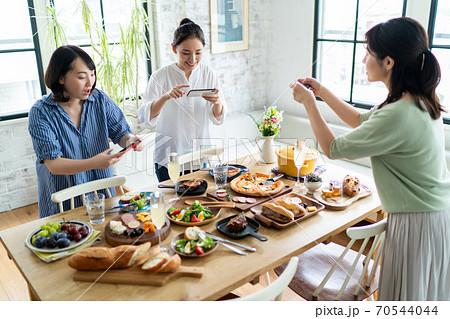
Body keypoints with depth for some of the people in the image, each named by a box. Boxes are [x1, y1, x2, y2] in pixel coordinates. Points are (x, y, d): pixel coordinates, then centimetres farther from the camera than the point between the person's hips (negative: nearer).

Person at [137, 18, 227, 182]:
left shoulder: (208, 74, 0)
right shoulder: (160, 76, -7)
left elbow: (218, 118, 0)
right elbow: (144, 117, -14)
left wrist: (217, 102, -22)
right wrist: (165, 97, -31)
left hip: (202, 157, 2)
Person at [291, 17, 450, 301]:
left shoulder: (398, 115, -30)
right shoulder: (421, 100, 1)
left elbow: (333, 148, -18)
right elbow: (362, 120, 16)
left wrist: (309, 103, -9)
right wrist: (322, 92, 12)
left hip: (417, 224, -9)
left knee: (408, 294, 10)